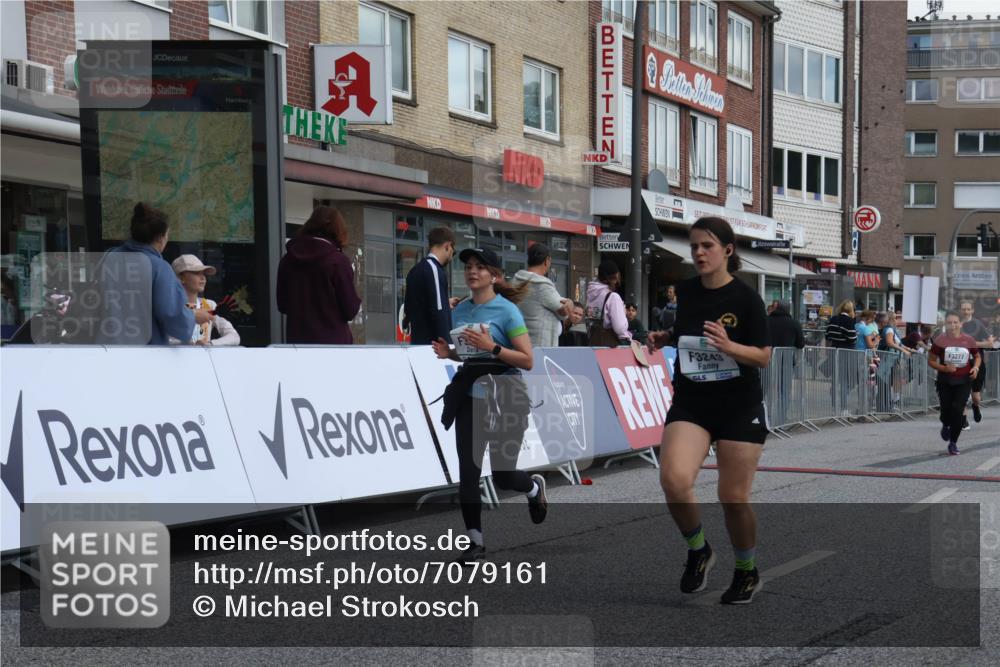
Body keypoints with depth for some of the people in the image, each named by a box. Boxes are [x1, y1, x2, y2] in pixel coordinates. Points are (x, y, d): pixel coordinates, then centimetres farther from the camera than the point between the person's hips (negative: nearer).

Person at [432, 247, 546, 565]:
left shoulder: (507, 311, -10)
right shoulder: (460, 310, 8)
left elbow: (527, 360, -13)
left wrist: (492, 347, -24)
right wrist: (449, 353, 1)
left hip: (506, 399, -5)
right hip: (471, 399, 5)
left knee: (502, 476, 1)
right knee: (467, 471, -3)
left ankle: (535, 486, 37)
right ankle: (475, 542, 7)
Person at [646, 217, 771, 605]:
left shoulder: (745, 297, -9)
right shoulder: (684, 292, 4)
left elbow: (763, 357, -8)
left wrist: (728, 346, -26)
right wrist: (662, 339, 3)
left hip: (739, 408, -3)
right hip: (690, 403, 3)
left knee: (733, 497, 1)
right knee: (674, 479, -21)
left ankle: (747, 572, 27)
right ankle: (698, 550, 6)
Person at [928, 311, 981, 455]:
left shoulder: (969, 340, -2)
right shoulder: (940, 340, -7)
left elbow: (978, 357, 14)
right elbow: (931, 360, -2)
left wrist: (976, 367, -6)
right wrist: (944, 368, -18)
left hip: (964, 381, 0)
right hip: (945, 381, 0)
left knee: (957, 410, -11)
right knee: (946, 410, 0)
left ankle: (953, 442, 6)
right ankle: (946, 426, 40)